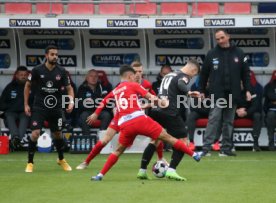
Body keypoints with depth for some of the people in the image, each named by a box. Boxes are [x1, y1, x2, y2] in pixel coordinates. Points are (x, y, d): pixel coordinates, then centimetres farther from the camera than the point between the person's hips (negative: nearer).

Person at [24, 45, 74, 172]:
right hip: (39, 108, -3)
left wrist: (71, 101, -14)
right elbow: (27, 86, 4)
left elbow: (69, 87, 3)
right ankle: (30, 163, -2)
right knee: (35, 133, -15)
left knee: (58, 134, 13)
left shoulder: (61, 71, -3)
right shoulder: (37, 70, -8)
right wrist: (26, 104, 1)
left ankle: (61, 160, 37)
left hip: (56, 108, 3)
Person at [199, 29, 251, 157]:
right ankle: (206, 147, -12)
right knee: (213, 120, -9)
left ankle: (226, 148, 12)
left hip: (232, 94, 2)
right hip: (217, 93, -2)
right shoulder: (212, 54, 2)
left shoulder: (239, 53, 5)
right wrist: (202, 91, 6)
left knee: (229, 122, 7)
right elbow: (204, 74, 6)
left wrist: (247, 90, 1)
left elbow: (245, 73, 7)